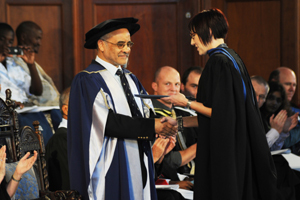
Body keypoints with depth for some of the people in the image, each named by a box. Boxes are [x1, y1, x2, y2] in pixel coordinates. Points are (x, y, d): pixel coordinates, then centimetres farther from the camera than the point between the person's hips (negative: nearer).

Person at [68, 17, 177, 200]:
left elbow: (147, 113, 9)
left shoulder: (130, 79, 18)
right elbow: (108, 122, -18)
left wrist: (162, 124, -14)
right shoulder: (87, 80, -8)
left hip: (138, 164, 7)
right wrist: (153, 127, -19)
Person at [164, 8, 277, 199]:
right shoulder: (232, 58, 13)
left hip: (224, 152, -10)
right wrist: (181, 122, 18)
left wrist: (187, 103, -7)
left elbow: (220, 112, -19)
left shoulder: (218, 62, -16)